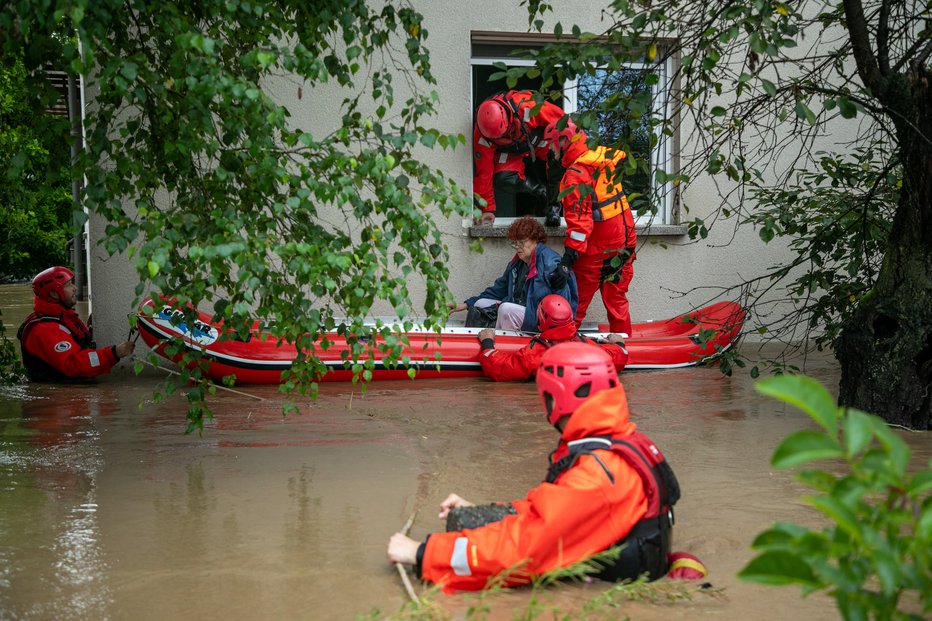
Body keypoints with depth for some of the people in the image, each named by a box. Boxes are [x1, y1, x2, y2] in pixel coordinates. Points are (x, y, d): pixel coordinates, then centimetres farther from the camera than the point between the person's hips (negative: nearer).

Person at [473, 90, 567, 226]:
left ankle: (553, 206, -15)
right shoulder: (481, 135, -31)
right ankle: (542, 191, -2)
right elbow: (483, 173, -21)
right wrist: (487, 209, -18)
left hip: (538, 141, -1)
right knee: (502, 179, -28)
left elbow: (560, 118, -24)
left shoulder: (527, 107, -40)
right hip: (511, 152, 1)